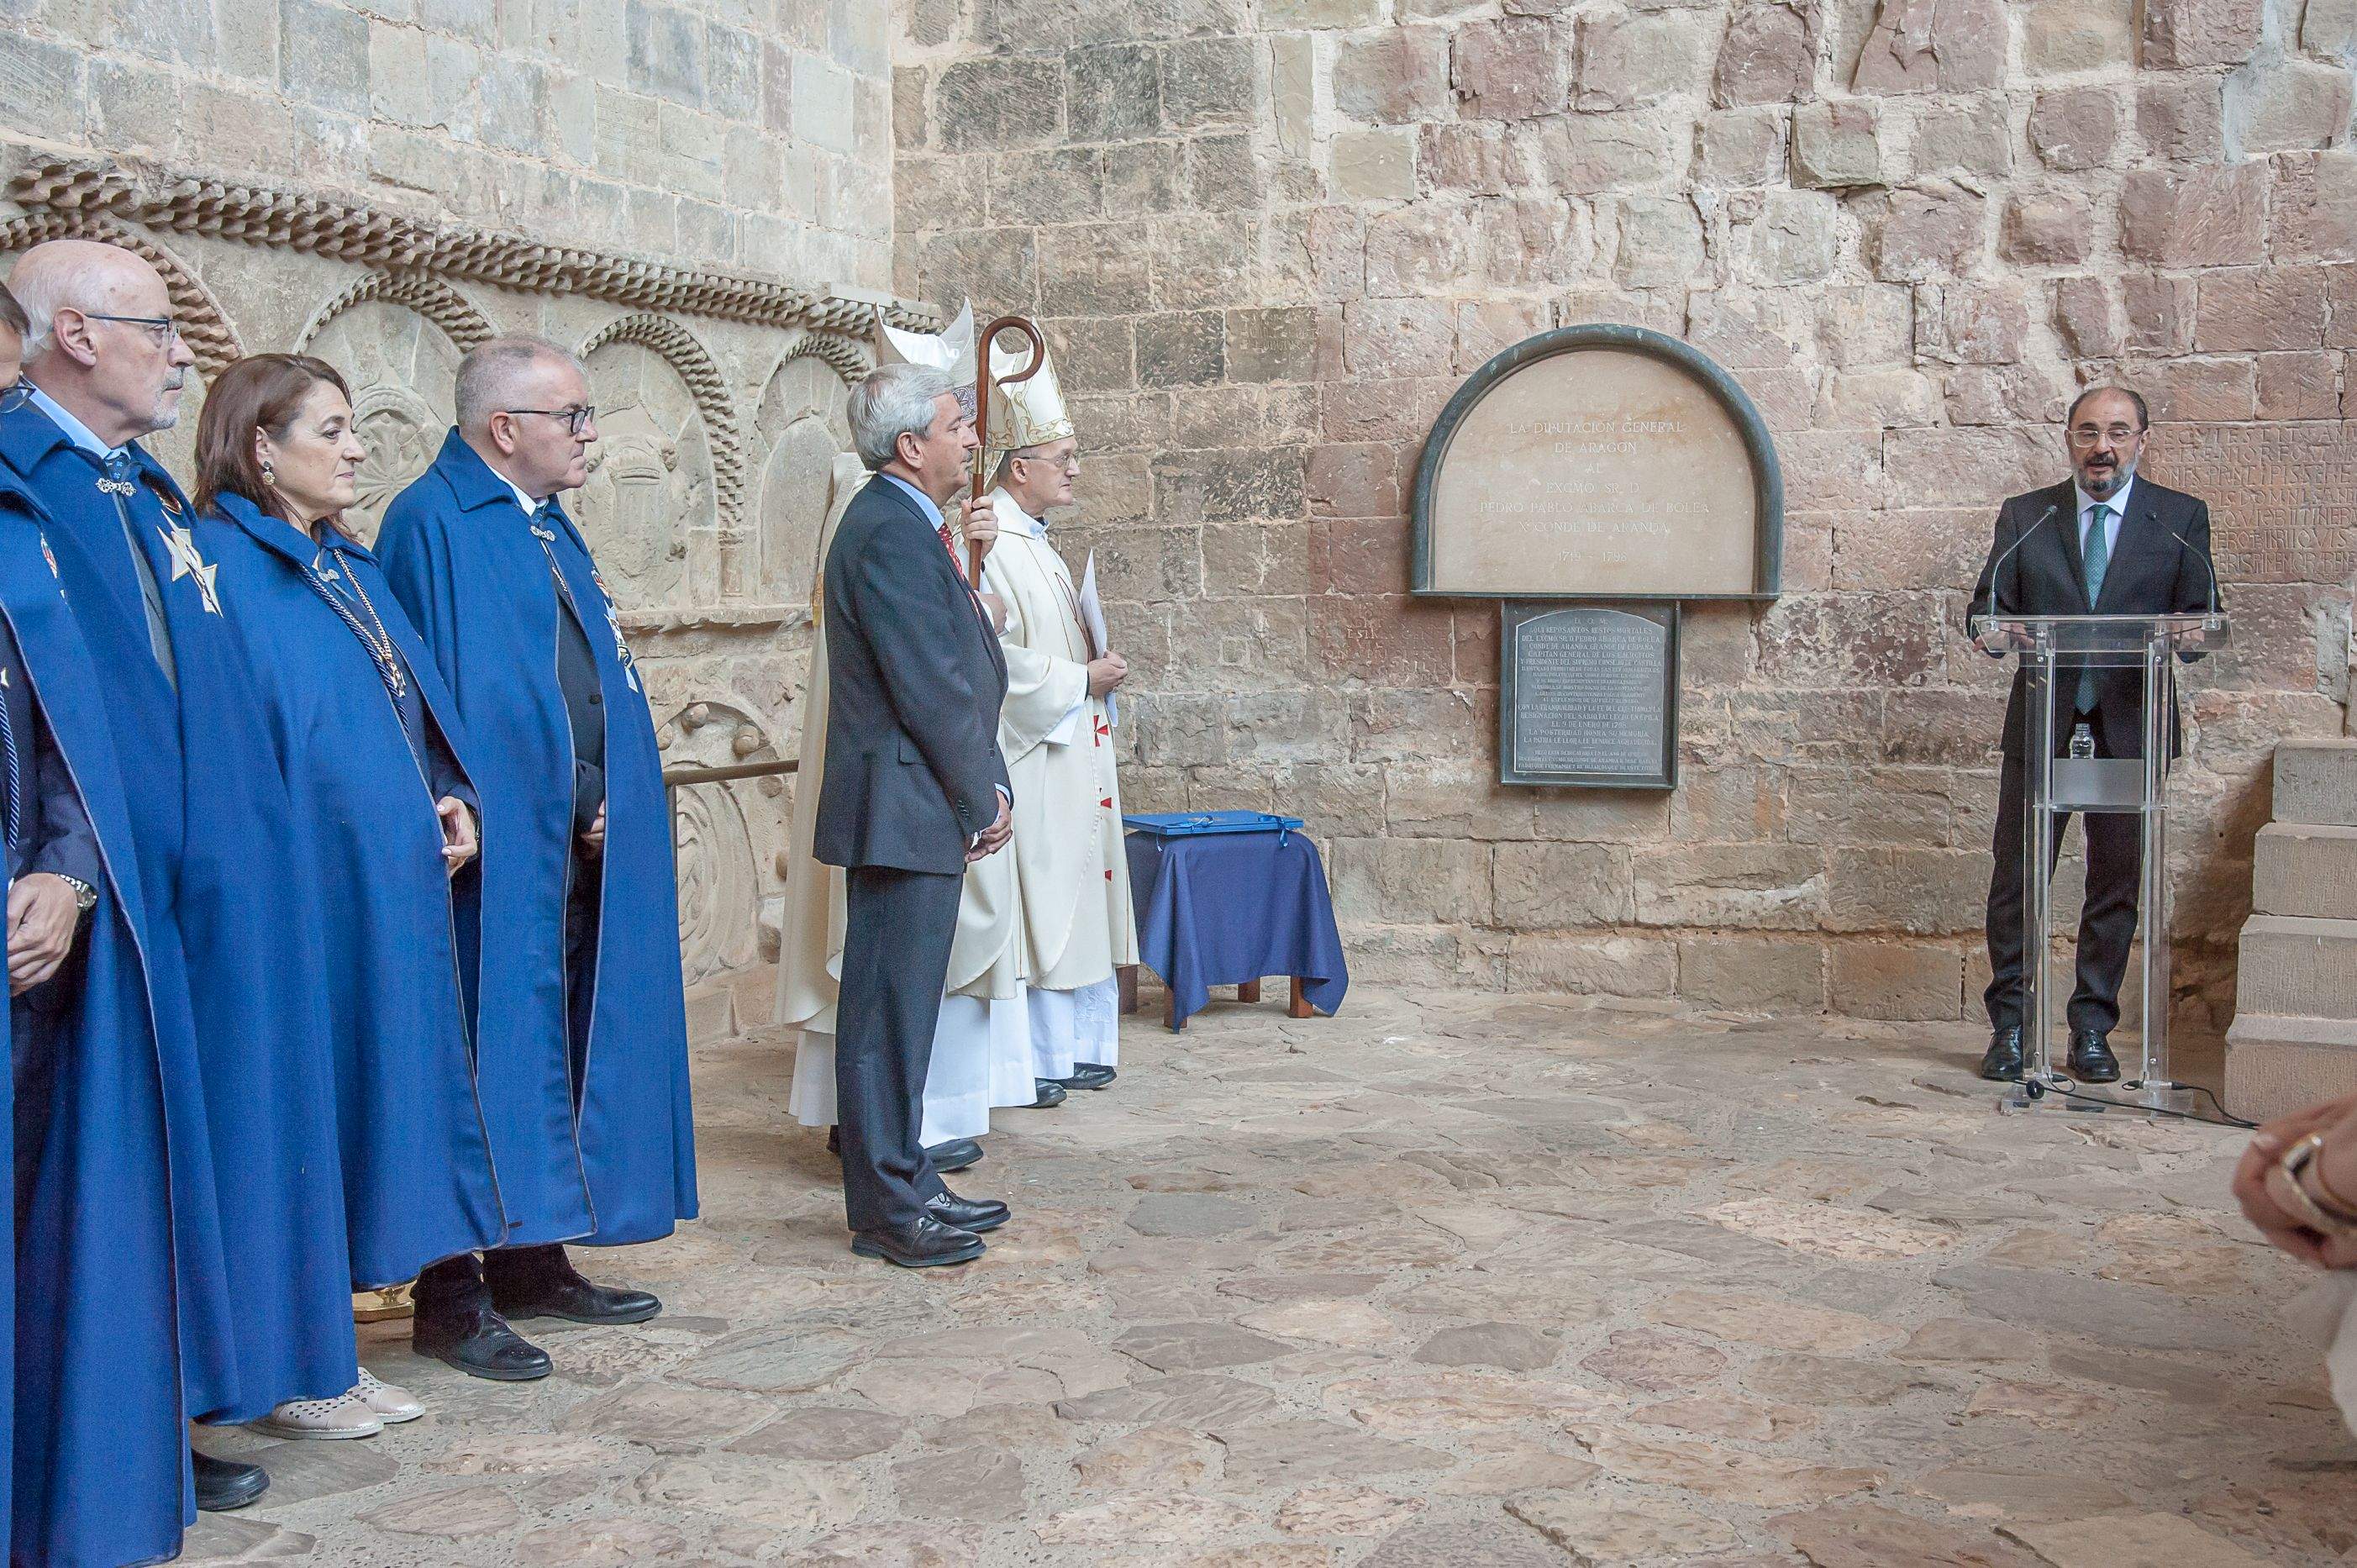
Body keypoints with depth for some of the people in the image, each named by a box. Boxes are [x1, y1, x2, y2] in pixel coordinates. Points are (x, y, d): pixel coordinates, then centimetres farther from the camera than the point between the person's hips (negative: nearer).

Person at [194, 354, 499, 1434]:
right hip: (299, 888, -9)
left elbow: (415, 708, 19)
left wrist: (448, 799, 3)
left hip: (390, 888, 9)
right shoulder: (222, 563, -10)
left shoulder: (349, 566, 17)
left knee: (364, 1085, 11)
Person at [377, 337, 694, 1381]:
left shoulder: (551, 528, 17)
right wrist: (536, 809, -15)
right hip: (496, 852, -9)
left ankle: (531, 1261, 24)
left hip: (577, 850, 9)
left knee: (555, 1047, 13)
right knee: (489, 1053, -4)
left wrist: (602, 800, 2)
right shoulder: (432, 523, -10)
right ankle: (452, 1297, 5)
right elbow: (432, 696, -16)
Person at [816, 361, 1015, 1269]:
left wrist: (980, 787, 9)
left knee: (903, 1006, 16)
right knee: (890, 1012, -3)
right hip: (905, 808, -11)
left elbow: (958, 671, 17)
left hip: (917, 814, 11)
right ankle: (887, 1208, 4)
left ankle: (903, 1184, 25)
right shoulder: (892, 533, -16)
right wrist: (983, 792, -9)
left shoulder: (905, 527, 17)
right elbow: (932, 687, -19)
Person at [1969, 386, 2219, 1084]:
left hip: (2130, 729, 0)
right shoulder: (2024, 517, 10)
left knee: (2117, 882, 4)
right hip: (2041, 723, 0)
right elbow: (1990, 603, 7)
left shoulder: (2181, 518, 7)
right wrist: (1992, 633, -17)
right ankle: (2009, 1027, 11)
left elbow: (2204, 618, 3)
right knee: (2017, 875, 0)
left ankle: (2092, 1032, 15)